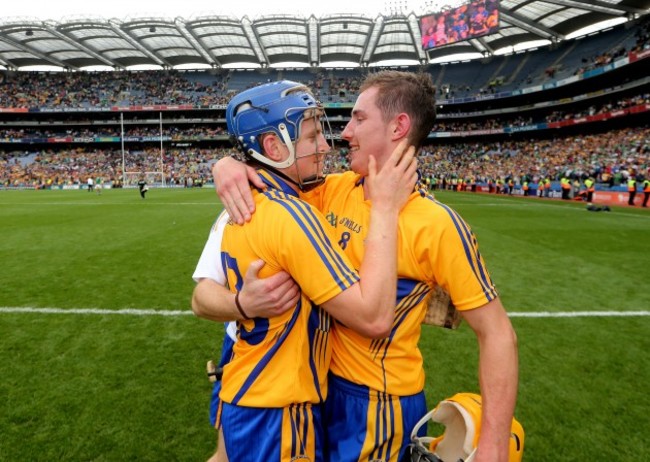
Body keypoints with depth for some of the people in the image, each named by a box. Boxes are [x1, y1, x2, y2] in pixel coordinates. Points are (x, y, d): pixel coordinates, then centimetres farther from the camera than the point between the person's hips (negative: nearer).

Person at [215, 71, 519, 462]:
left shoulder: (437, 225, -23)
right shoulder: (336, 189, -5)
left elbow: (497, 334, -18)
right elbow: (277, 177, 6)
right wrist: (228, 164, -17)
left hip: (379, 404, -6)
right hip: (321, 379, 6)